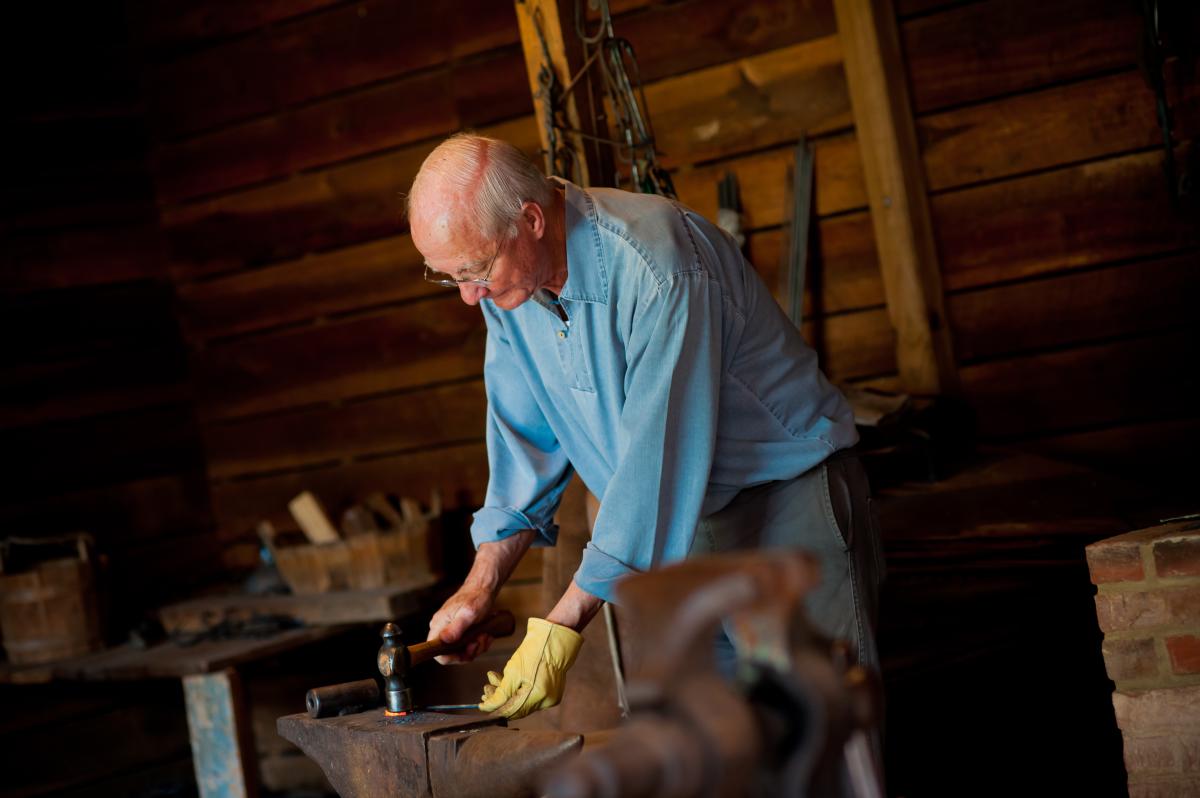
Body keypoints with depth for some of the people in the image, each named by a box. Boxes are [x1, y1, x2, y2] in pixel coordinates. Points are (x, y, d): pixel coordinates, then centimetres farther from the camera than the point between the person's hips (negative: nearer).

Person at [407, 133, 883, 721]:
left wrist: (561, 626, -27)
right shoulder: (506, 280, -3)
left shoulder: (655, 265, -28)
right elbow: (525, 443, 6)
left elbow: (658, 459, -29)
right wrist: (479, 587, -3)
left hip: (789, 488, -6)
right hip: (684, 518, 7)